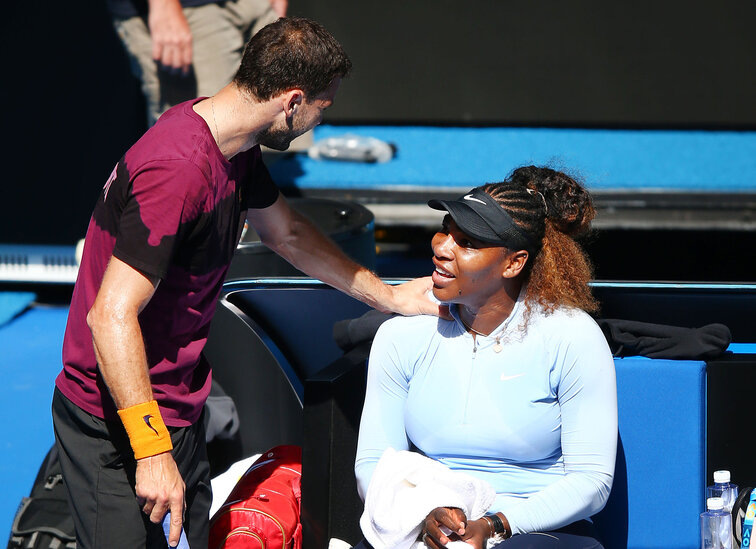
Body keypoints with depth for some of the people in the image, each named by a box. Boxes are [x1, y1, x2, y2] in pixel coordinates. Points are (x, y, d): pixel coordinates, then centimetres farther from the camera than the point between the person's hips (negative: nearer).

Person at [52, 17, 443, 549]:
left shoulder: (233, 146, 5)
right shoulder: (177, 171, -28)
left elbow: (287, 232, 25)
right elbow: (111, 316, -30)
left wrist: (387, 295, 28)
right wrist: (151, 450, -31)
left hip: (178, 411, 10)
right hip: (118, 427, -10)